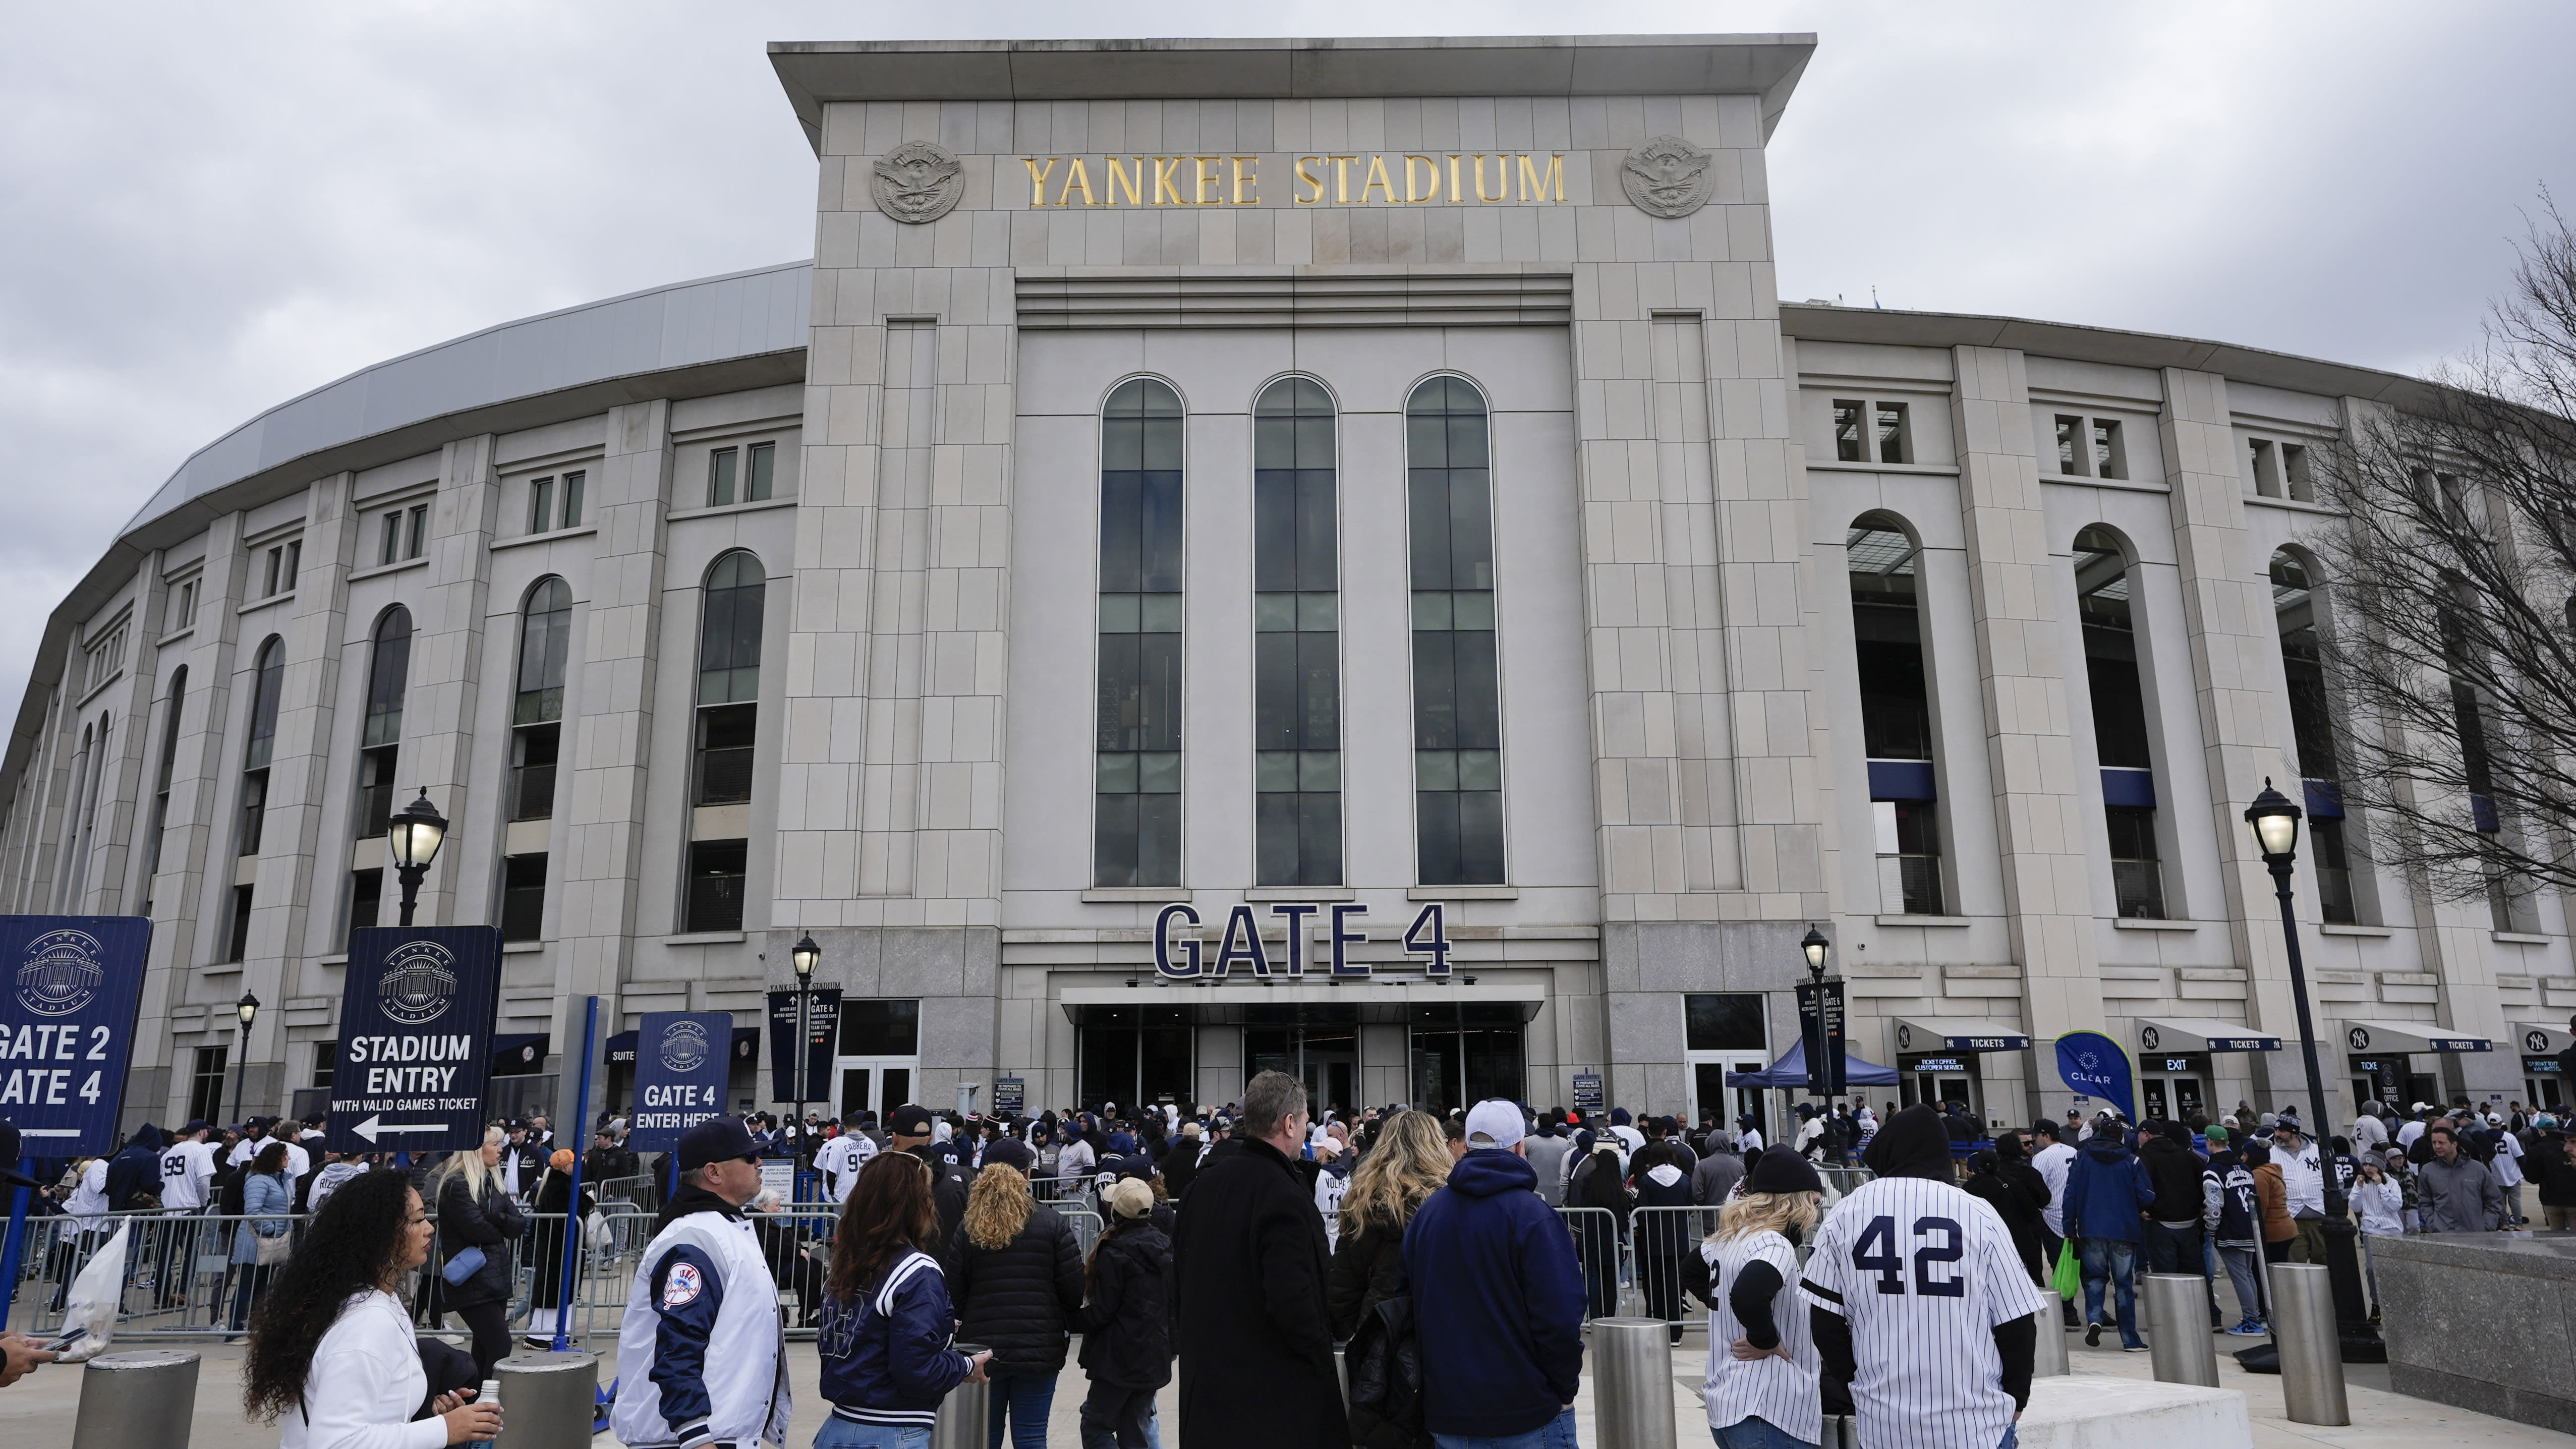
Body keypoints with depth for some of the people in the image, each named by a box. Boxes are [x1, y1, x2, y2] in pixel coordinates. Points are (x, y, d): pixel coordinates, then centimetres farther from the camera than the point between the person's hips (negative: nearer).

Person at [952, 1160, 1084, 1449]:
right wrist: (1069, 1324, 14)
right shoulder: (1054, 1224, -4)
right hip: (1040, 1349, -1)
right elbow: (1074, 1288, -4)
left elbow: (955, 1292, 4)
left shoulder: (968, 1228, 0)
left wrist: (961, 1323, 22)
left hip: (983, 1349, 2)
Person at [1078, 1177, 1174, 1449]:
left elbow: (1102, 1311, -14)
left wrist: (1079, 1320, 3)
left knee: (1095, 1427, 4)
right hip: (1156, 1356, 7)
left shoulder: (1114, 1254, -16)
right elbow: (1174, 1303, 13)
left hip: (1121, 1360, -7)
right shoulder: (1165, 1247, 6)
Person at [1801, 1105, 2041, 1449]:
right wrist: (2016, 1397, 14)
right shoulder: (1979, 1215, -6)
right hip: (1977, 1421, -1)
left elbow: (1825, 1320, 0)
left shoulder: (1849, 1211, -3)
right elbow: (2019, 1324, -2)